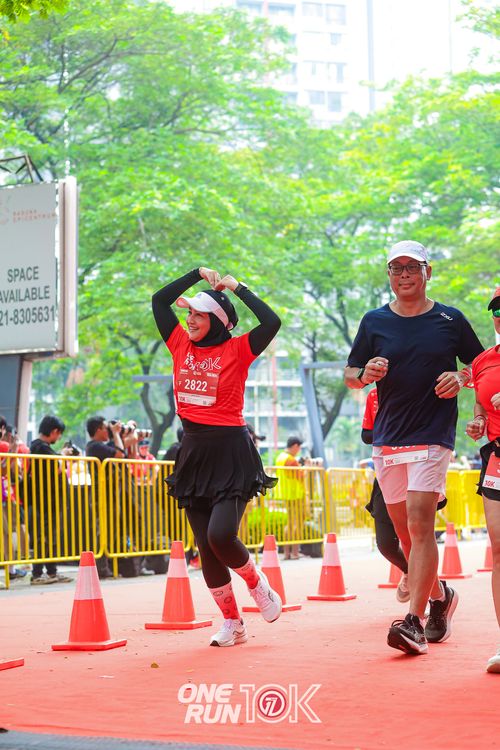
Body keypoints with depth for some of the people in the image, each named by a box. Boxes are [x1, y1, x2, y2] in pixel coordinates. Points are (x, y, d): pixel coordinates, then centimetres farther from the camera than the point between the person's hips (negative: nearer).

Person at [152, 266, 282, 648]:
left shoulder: (237, 350, -4)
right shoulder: (182, 345, 9)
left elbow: (272, 322, -18)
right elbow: (159, 301, 14)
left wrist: (238, 288, -8)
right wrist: (198, 274, 9)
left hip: (231, 451, -6)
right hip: (194, 451, 6)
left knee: (220, 536, -19)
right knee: (205, 546, 6)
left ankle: (258, 583, 13)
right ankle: (232, 623, 18)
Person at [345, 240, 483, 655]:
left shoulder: (450, 320, 4)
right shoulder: (374, 321, 8)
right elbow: (350, 376, 12)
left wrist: (461, 378, -7)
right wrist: (366, 373, -10)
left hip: (432, 438, -3)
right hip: (387, 440, 4)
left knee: (419, 526, -15)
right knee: (404, 532, 10)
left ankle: (414, 622, -15)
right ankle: (440, 595, 33)